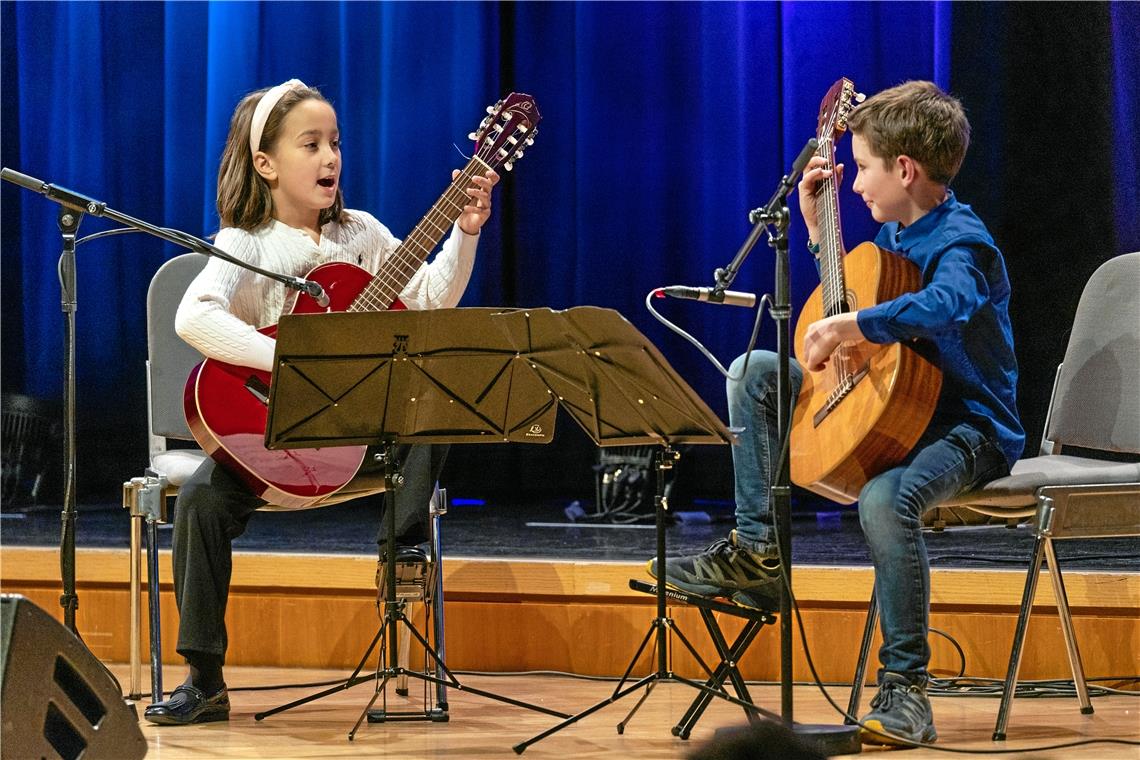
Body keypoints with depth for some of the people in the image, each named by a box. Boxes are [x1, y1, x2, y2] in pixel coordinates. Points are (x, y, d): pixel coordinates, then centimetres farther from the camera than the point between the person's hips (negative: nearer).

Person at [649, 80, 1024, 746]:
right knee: (756, 372, 5)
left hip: (970, 428, -9)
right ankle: (756, 554, 3)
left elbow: (945, 305, -42)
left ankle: (905, 688, -29)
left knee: (887, 498, -40)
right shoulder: (892, 234, 10)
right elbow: (851, 292, 30)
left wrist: (846, 327, -45)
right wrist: (818, 227, 18)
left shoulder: (961, 242, -18)